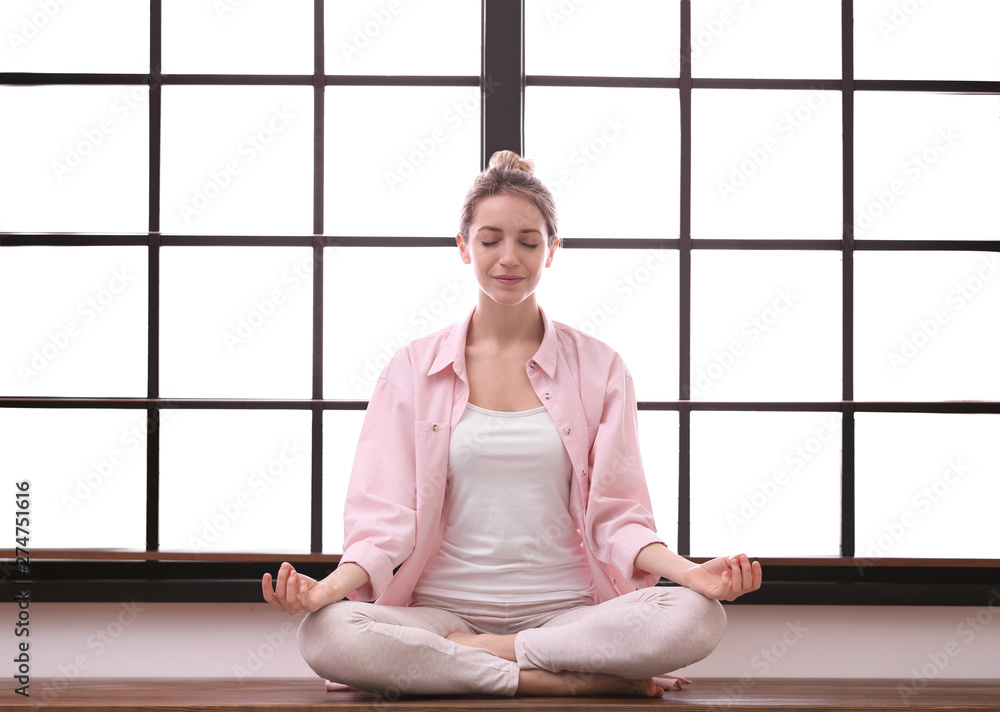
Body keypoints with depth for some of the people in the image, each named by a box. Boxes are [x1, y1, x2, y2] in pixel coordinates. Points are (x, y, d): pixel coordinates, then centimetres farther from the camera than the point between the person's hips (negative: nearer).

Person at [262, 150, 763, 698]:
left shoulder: (598, 368, 9)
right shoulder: (413, 369, 8)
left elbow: (615, 514, 4)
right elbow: (387, 514, 2)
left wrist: (687, 570, -17)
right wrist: (331, 586, -19)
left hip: (567, 611, 0)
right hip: (443, 608, 0)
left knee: (697, 617, -31)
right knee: (324, 634, -33)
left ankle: (464, 657, -18)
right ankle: (576, 681, -24)